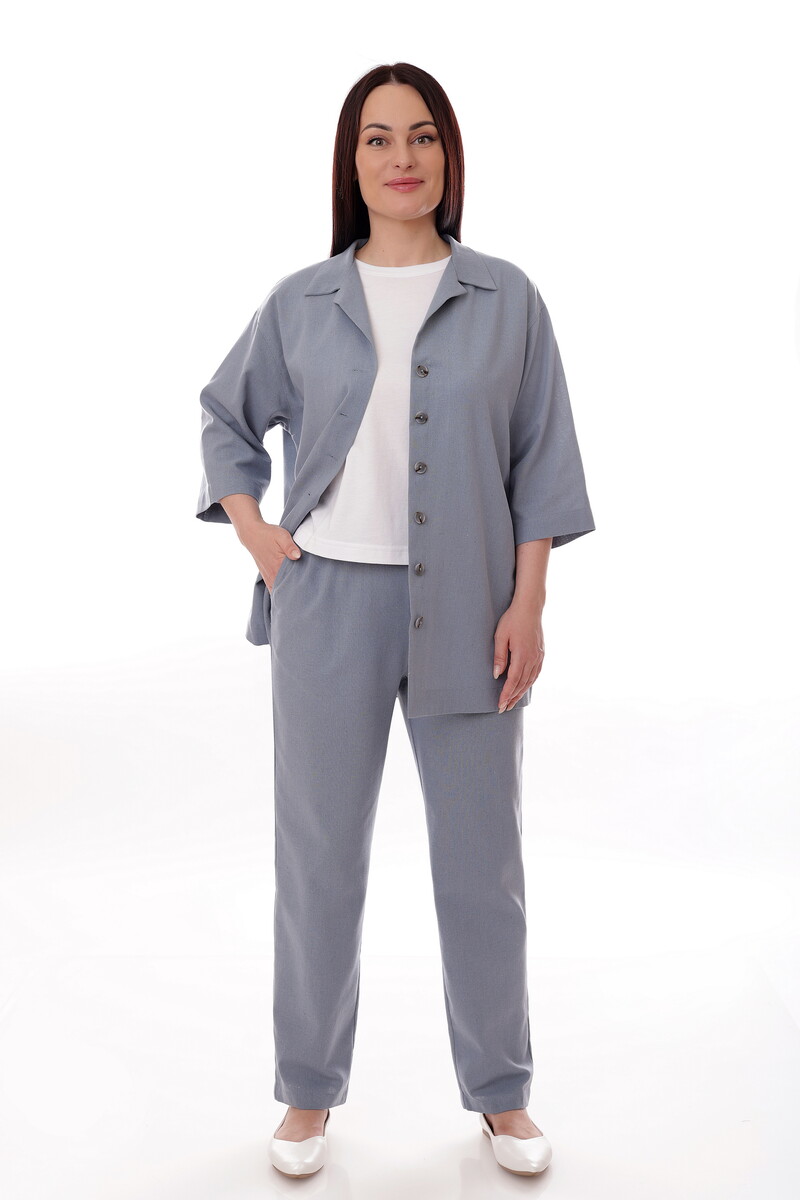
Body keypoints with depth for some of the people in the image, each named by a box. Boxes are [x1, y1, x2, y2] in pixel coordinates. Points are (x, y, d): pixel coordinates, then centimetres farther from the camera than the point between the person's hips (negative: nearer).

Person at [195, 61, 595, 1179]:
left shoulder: (505, 298, 3)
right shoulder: (301, 303, 5)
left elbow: (540, 462, 2)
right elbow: (227, 416, 19)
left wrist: (527, 605, -5)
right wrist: (254, 532, 5)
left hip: (465, 610, 0)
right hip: (328, 602, 1)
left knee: (481, 862, 8)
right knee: (319, 855, 8)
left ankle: (502, 1095, 26)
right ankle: (309, 1090, 26)